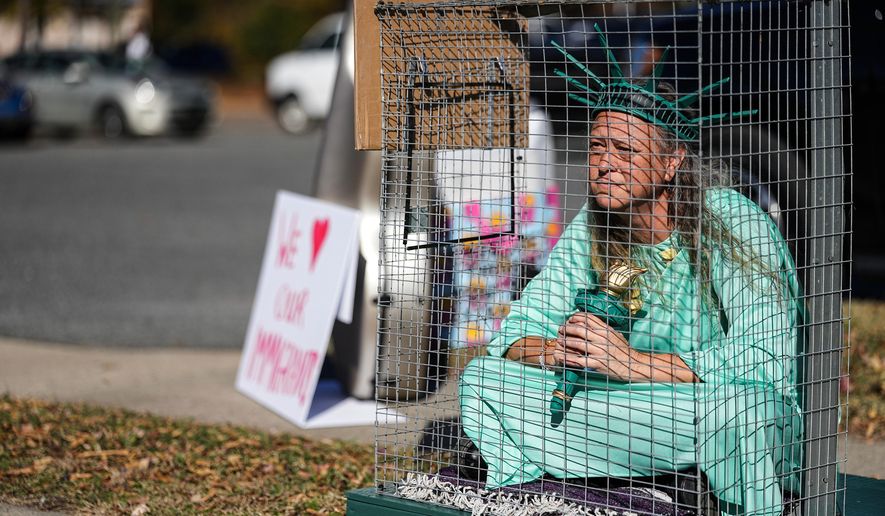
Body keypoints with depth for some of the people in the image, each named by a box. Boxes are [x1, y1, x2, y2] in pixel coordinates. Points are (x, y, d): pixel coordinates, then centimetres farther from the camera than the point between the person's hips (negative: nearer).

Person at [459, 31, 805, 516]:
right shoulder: (590, 229, 0)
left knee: (739, 402, -41)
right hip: (639, 417, 5)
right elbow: (515, 334, 2)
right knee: (484, 380, -8)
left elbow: (765, 358, -29)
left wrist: (632, 361, -31)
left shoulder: (733, 225, -17)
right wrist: (558, 351, -22)